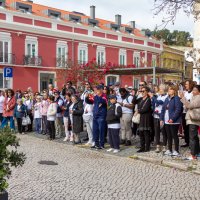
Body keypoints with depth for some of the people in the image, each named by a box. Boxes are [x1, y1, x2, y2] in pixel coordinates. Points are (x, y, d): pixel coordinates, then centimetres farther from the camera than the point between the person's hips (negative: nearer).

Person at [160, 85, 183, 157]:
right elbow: (163, 109, 16)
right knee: (169, 136, 13)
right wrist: (161, 119, 9)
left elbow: (178, 110, -17)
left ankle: (176, 151, 6)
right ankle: (169, 150, 22)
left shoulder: (176, 98, -9)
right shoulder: (167, 99, 15)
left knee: (174, 135, -2)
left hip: (173, 121, -8)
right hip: (166, 121, 8)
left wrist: (172, 119, -22)